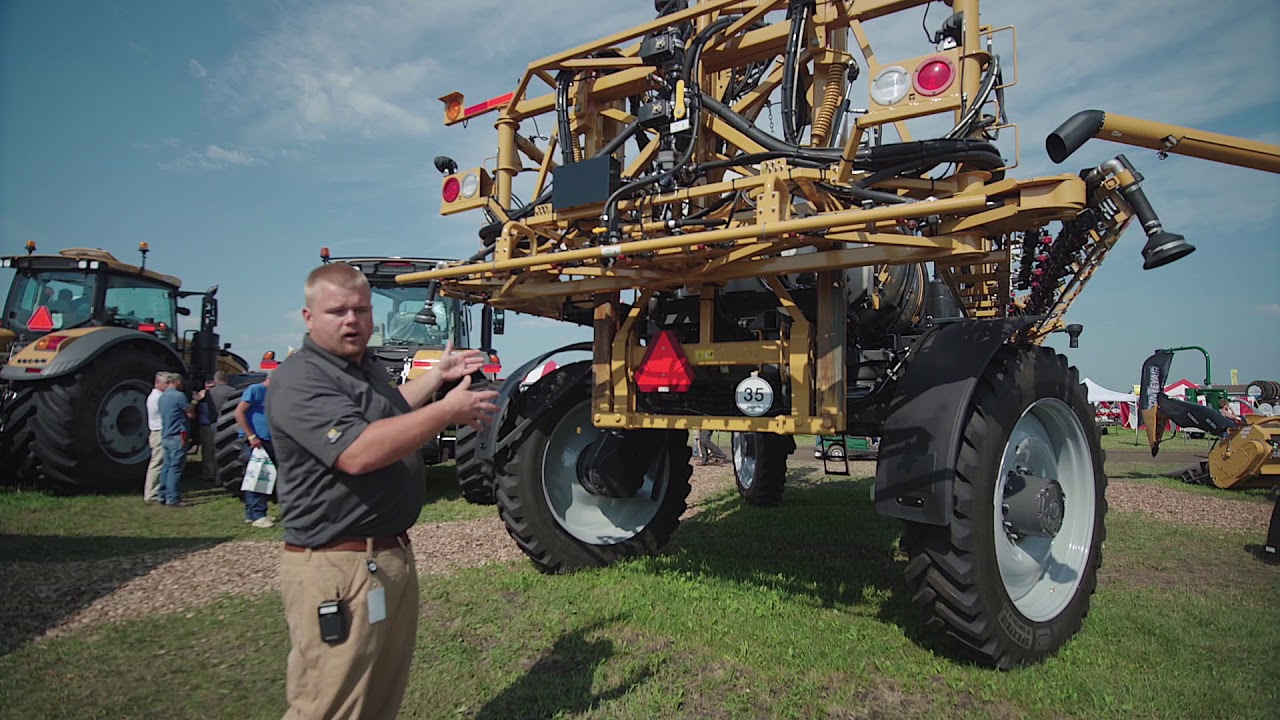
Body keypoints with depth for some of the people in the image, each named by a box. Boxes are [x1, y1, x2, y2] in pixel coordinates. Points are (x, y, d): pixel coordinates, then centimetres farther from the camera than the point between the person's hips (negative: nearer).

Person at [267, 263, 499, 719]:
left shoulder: (364, 366, 14)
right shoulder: (300, 380, -18)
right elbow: (357, 453, -31)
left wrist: (436, 377, 25)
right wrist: (447, 412, -26)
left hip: (393, 556, 10)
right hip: (337, 567, -10)